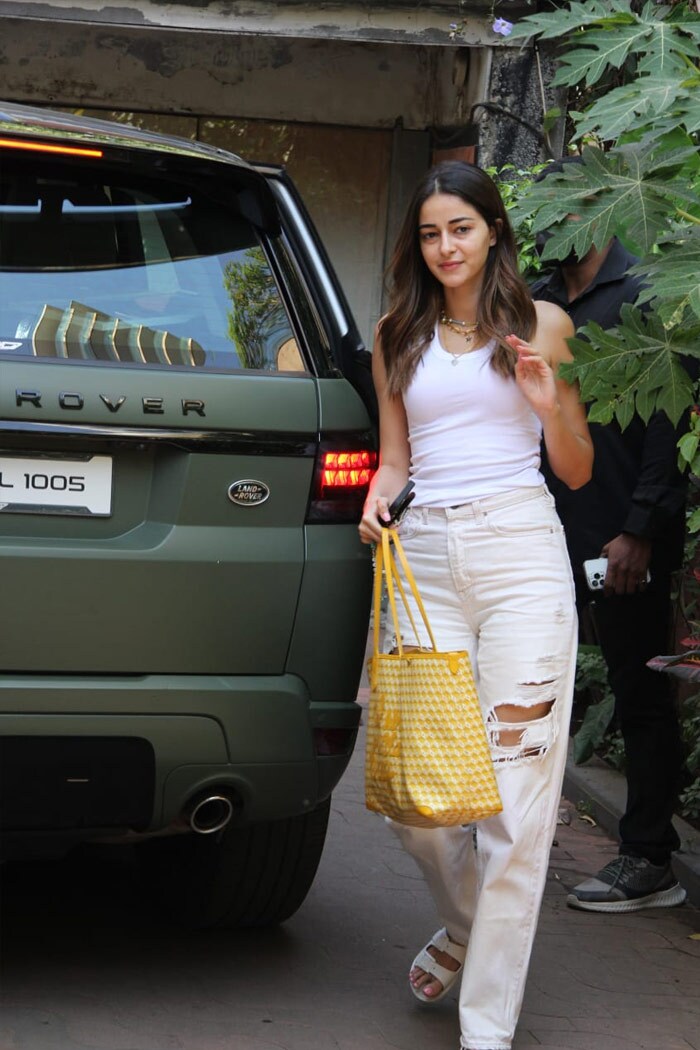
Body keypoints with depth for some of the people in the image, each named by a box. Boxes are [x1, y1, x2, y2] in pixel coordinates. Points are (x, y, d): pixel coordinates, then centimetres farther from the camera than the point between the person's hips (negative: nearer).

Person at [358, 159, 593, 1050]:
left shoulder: (543, 325, 9)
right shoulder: (397, 337, 16)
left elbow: (577, 471, 11)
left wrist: (548, 402, -8)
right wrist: (377, 503, -3)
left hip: (520, 550, -2)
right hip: (424, 558, 2)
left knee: (514, 790, -8)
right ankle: (464, 926, 30)